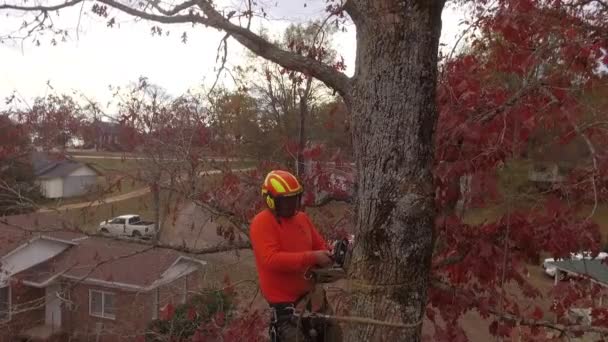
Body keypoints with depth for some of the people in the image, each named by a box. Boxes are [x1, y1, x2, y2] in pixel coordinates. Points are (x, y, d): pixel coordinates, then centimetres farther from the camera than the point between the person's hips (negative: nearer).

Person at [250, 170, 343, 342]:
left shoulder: (302, 217, 4)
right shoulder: (261, 223, -18)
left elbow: (319, 245, 13)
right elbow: (271, 259, -29)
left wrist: (328, 258, -10)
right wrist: (312, 257, -32)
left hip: (310, 294, 8)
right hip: (285, 300, -7)